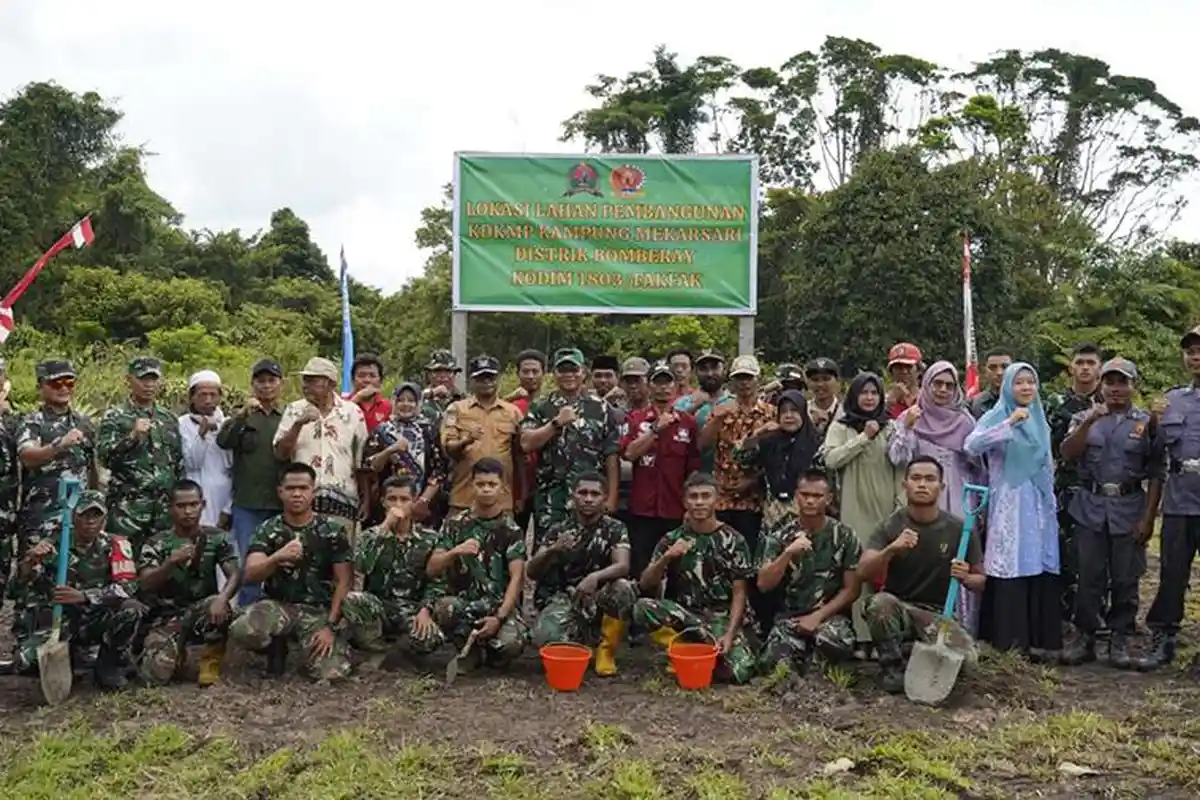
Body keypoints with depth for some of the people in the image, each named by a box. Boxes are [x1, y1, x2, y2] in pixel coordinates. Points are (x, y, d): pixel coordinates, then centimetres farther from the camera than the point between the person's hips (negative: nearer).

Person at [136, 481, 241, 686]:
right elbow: (144, 585, -15)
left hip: (202, 611, 0)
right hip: (167, 616, 0)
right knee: (154, 674, -22)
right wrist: (171, 562, -33)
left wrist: (222, 598, -36)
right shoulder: (157, 544, -2)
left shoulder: (217, 538, -1)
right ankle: (177, 653, 15)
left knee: (221, 609, -37)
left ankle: (211, 662, -9)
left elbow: (235, 574, -14)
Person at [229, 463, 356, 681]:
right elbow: (250, 575, -13)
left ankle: (314, 649, 13)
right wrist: (278, 557, -34)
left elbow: (345, 582, -3)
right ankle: (276, 646, 4)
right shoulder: (267, 530, 1)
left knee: (332, 672, -25)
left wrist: (331, 625, -14)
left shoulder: (333, 531, -1)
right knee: (241, 631, -33)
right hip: (278, 605, 1)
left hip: (319, 610, -1)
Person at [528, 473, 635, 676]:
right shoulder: (559, 530, 2)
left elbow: (623, 566, -18)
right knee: (546, 639, -32)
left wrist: (595, 577, -38)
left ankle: (606, 651, -10)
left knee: (623, 588, -33)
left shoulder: (615, 528, -1)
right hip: (562, 600, 0)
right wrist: (552, 551, -26)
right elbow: (532, 572, -5)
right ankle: (577, 640, 6)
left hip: (598, 601, 0)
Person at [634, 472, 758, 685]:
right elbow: (645, 585, -4)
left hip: (723, 618, -1)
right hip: (683, 615, 1)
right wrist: (666, 557, -21)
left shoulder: (733, 540, -1)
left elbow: (739, 593, -3)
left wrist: (730, 634, -16)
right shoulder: (672, 539, 4)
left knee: (740, 671, -28)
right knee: (642, 607, -28)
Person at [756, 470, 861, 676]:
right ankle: (803, 660, 7)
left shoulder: (844, 536, 0)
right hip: (790, 617, 1)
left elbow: (852, 589, -1)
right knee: (772, 664, -28)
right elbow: (764, 585, -6)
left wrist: (817, 616, -11)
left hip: (830, 615, 0)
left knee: (835, 641, -36)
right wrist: (788, 553, -19)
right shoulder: (779, 535, 2)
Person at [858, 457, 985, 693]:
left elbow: (980, 581, 6)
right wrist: (891, 549, -37)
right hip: (897, 609, -1)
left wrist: (966, 578, -19)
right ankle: (892, 665, -8)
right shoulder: (890, 527, -7)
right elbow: (863, 573, -19)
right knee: (880, 601, -35)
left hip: (937, 613, 1)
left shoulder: (960, 530, -5)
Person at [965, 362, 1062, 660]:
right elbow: (971, 445, -21)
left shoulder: (1040, 420, 16)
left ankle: (1041, 641, 11)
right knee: (1012, 572, -7)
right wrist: (1010, 423, -26)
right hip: (1009, 507, -5)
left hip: (1039, 507, 5)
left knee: (1041, 571, 3)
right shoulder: (996, 417, -2)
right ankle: (1011, 641, -2)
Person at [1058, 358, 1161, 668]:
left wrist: (1148, 517, -5)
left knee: (1126, 579, 4)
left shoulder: (1146, 423, 4)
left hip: (1129, 510, -1)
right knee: (1089, 577, 3)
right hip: (1090, 508, 1)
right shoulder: (1084, 418, 8)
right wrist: (1089, 421, -18)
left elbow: (1155, 474, 2)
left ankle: (1120, 640, 15)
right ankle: (1084, 637, 12)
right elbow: (1067, 455, -7)